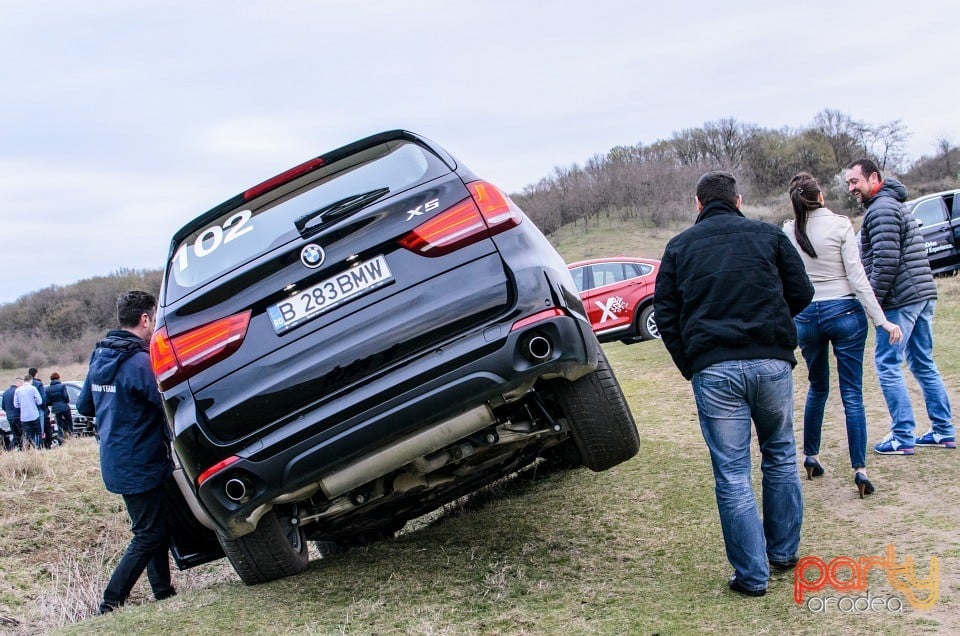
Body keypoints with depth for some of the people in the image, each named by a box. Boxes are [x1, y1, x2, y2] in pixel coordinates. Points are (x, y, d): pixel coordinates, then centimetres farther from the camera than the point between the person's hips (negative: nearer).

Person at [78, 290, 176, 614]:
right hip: (140, 466, -9)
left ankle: (164, 594, 27)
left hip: (117, 462, 9)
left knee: (153, 530, 19)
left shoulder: (100, 356, 7)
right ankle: (110, 606, 0)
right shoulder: (140, 362, -21)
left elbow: (84, 406, 17)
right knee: (147, 537, -1)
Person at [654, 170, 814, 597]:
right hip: (771, 362, 1)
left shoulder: (680, 246, 11)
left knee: (732, 474, 3)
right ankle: (784, 552, 28)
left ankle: (752, 575, 6)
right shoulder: (768, 235, 10)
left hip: (713, 369, -1)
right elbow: (801, 293, 9)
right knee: (780, 457, 19)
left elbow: (665, 314, 6)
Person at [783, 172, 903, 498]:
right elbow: (857, 278, -11)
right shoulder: (840, 225, -9)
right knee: (852, 394, 0)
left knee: (817, 388, 21)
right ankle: (860, 469, -5)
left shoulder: (787, 233, 0)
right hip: (844, 312, -3)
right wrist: (881, 320, -9)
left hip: (805, 317, 3)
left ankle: (810, 457, 27)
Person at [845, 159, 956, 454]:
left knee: (887, 365, -4)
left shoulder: (881, 209, -12)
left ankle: (903, 437, -2)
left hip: (900, 300, -10)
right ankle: (944, 430, 19)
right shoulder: (895, 205, 21)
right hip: (924, 295, 10)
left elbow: (886, 262, -20)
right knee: (923, 364, 15)